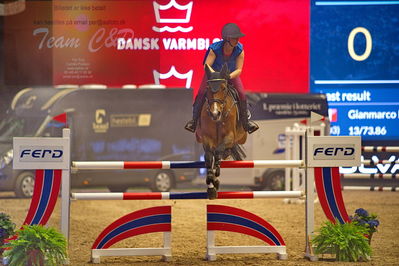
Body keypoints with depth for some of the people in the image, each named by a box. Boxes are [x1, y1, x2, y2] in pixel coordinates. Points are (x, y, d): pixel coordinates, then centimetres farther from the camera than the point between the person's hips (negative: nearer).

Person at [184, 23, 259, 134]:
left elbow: (239, 69, -22)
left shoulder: (239, 50, -23)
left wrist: (229, 76, -40)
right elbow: (206, 66, -28)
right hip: (213, 72, -1)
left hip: (232, 74, 1)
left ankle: (245, 121, 2)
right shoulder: (215, 48, -30)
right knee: (201, 93, -15)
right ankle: (194, 120, -1)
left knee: (242, 95, -15)